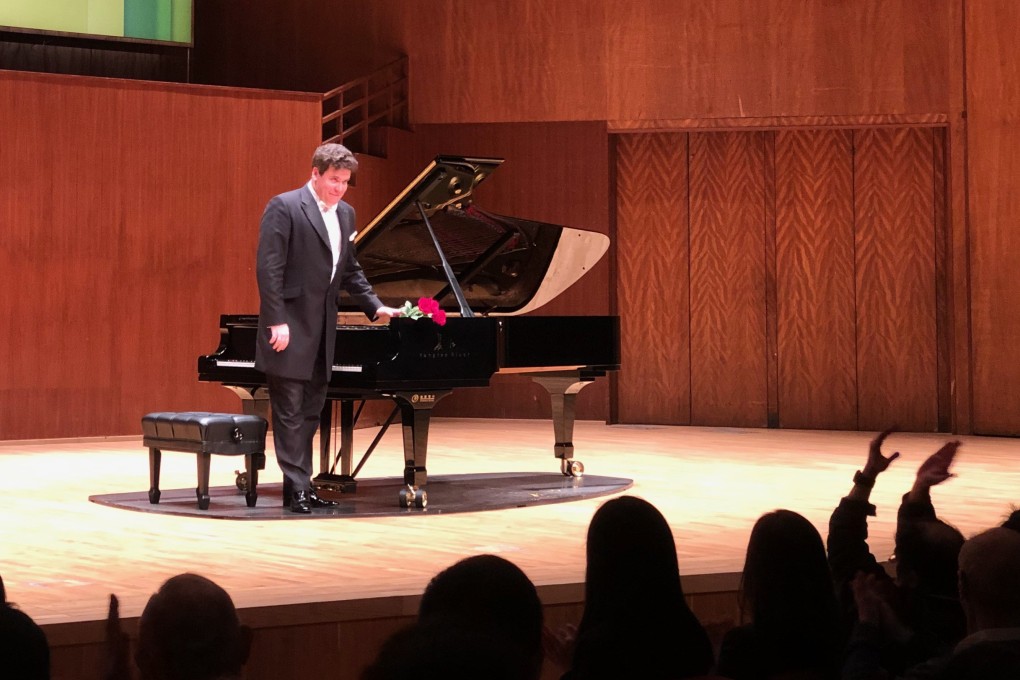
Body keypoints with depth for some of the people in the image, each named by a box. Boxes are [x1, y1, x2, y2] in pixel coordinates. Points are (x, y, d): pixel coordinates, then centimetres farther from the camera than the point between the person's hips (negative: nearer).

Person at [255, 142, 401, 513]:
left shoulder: (345, 214, 13)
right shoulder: (284, 207, -10)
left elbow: (350, 270, 22)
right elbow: (268, 267, -15)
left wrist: (375, 307, 11)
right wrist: (277, 321, -20)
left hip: (322, 327, 8)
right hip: (290, 327, -8)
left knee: (310, 412, 10)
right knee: (290, 410, -4)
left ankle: (301, 487, 15)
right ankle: (297, 486, -2)